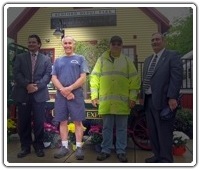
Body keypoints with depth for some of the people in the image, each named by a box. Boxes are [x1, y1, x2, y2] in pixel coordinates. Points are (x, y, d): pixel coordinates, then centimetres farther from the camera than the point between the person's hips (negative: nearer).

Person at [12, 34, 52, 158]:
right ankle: (25, 147, 19)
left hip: (39, 94, -1)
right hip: (23, 94, 1)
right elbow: (16, 74, 0)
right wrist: (27, 85, -15)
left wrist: (37, 86, -15)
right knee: (23, 122, 6)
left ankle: (39, 146, 17)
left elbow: (48, 75, 0)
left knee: (39, 122, 2)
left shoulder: (46, 59, 11)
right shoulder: (20, 57, 12)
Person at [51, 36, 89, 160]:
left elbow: (83, 78, -4)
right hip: (61, 95, 3)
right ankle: (65, 147, 16)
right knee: (63, 121, 6)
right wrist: (63, 91, -9)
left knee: (78, 122, -2)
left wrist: (69, 89, -14)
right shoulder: (58, 61, 16)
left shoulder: (80, 59, 7)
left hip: (76, 95, -3)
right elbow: (54, 78, 7)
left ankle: (79, 147, 5)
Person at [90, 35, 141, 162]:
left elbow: (135, 80, 4)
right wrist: (94, 95, 0)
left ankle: (121, 151, 19)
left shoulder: (127, 61, 7)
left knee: (121, 128, 7)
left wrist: (133, 97, -2)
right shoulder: (102, 60, 7)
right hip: (106, 101, 0)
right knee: (107, 127, 9)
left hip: (122, 101, 0)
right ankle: (106, 150, 20)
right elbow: (94, 78, 6)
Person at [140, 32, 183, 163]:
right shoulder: (148, 60, 21)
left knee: (164, 132, -2)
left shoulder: (172, 55, -1)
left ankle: (166, 160, 10)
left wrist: (172, 97, -20)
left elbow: (177, 77, -12)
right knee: (152, 131, 13)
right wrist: (142, 96, 14)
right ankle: (157, 156, 26)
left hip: (163, 100, -7)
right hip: (149, 100, 8)